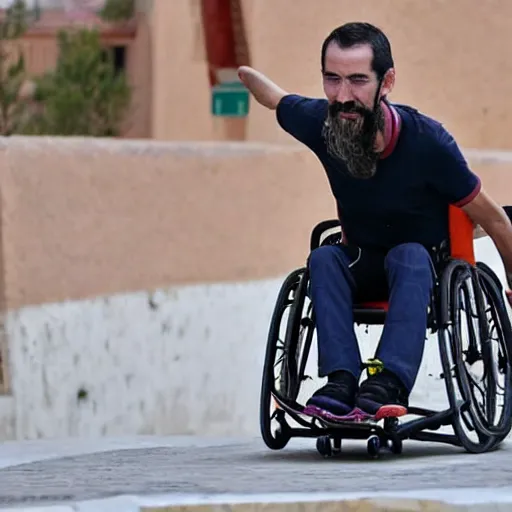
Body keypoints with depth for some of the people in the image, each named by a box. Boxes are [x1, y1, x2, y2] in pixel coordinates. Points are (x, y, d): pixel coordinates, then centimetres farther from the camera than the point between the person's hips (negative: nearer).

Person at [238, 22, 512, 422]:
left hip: (423, 267, -3)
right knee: (324, 259, -28)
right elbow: (274, 98, 7)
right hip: (361, 265, 3)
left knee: (409, 255, -35)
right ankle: (342, 381, -43)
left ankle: (388, 384, -55)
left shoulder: (426, 140, -25)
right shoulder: (318, 122, -18)